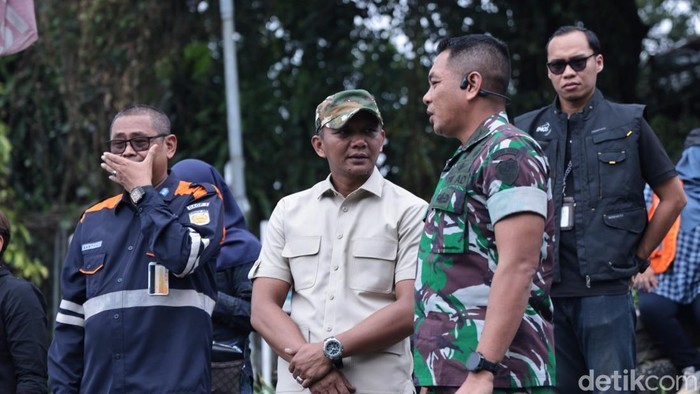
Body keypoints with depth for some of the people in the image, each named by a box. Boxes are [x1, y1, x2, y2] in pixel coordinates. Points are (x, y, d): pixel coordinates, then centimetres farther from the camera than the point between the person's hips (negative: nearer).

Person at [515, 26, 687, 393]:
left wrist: (639, 257, 6)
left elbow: (673, 197, 9)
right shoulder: (527, 130, 9)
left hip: (606, 291, -3)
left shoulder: (627, 124, 3)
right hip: (544, 291, 3)